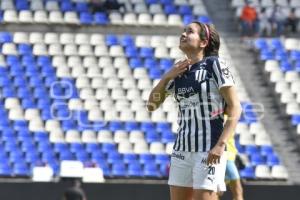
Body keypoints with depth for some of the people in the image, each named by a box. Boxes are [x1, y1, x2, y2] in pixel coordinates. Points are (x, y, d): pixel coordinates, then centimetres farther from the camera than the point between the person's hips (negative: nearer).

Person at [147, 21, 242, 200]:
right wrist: (167, 77, 1)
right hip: (182, 150, 7)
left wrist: (221, 144, -20)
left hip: (208, 151, -7)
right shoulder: (178, 70, 13)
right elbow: (152, 105, 16)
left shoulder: (215, 64, -5)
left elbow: (235, 108, -10)